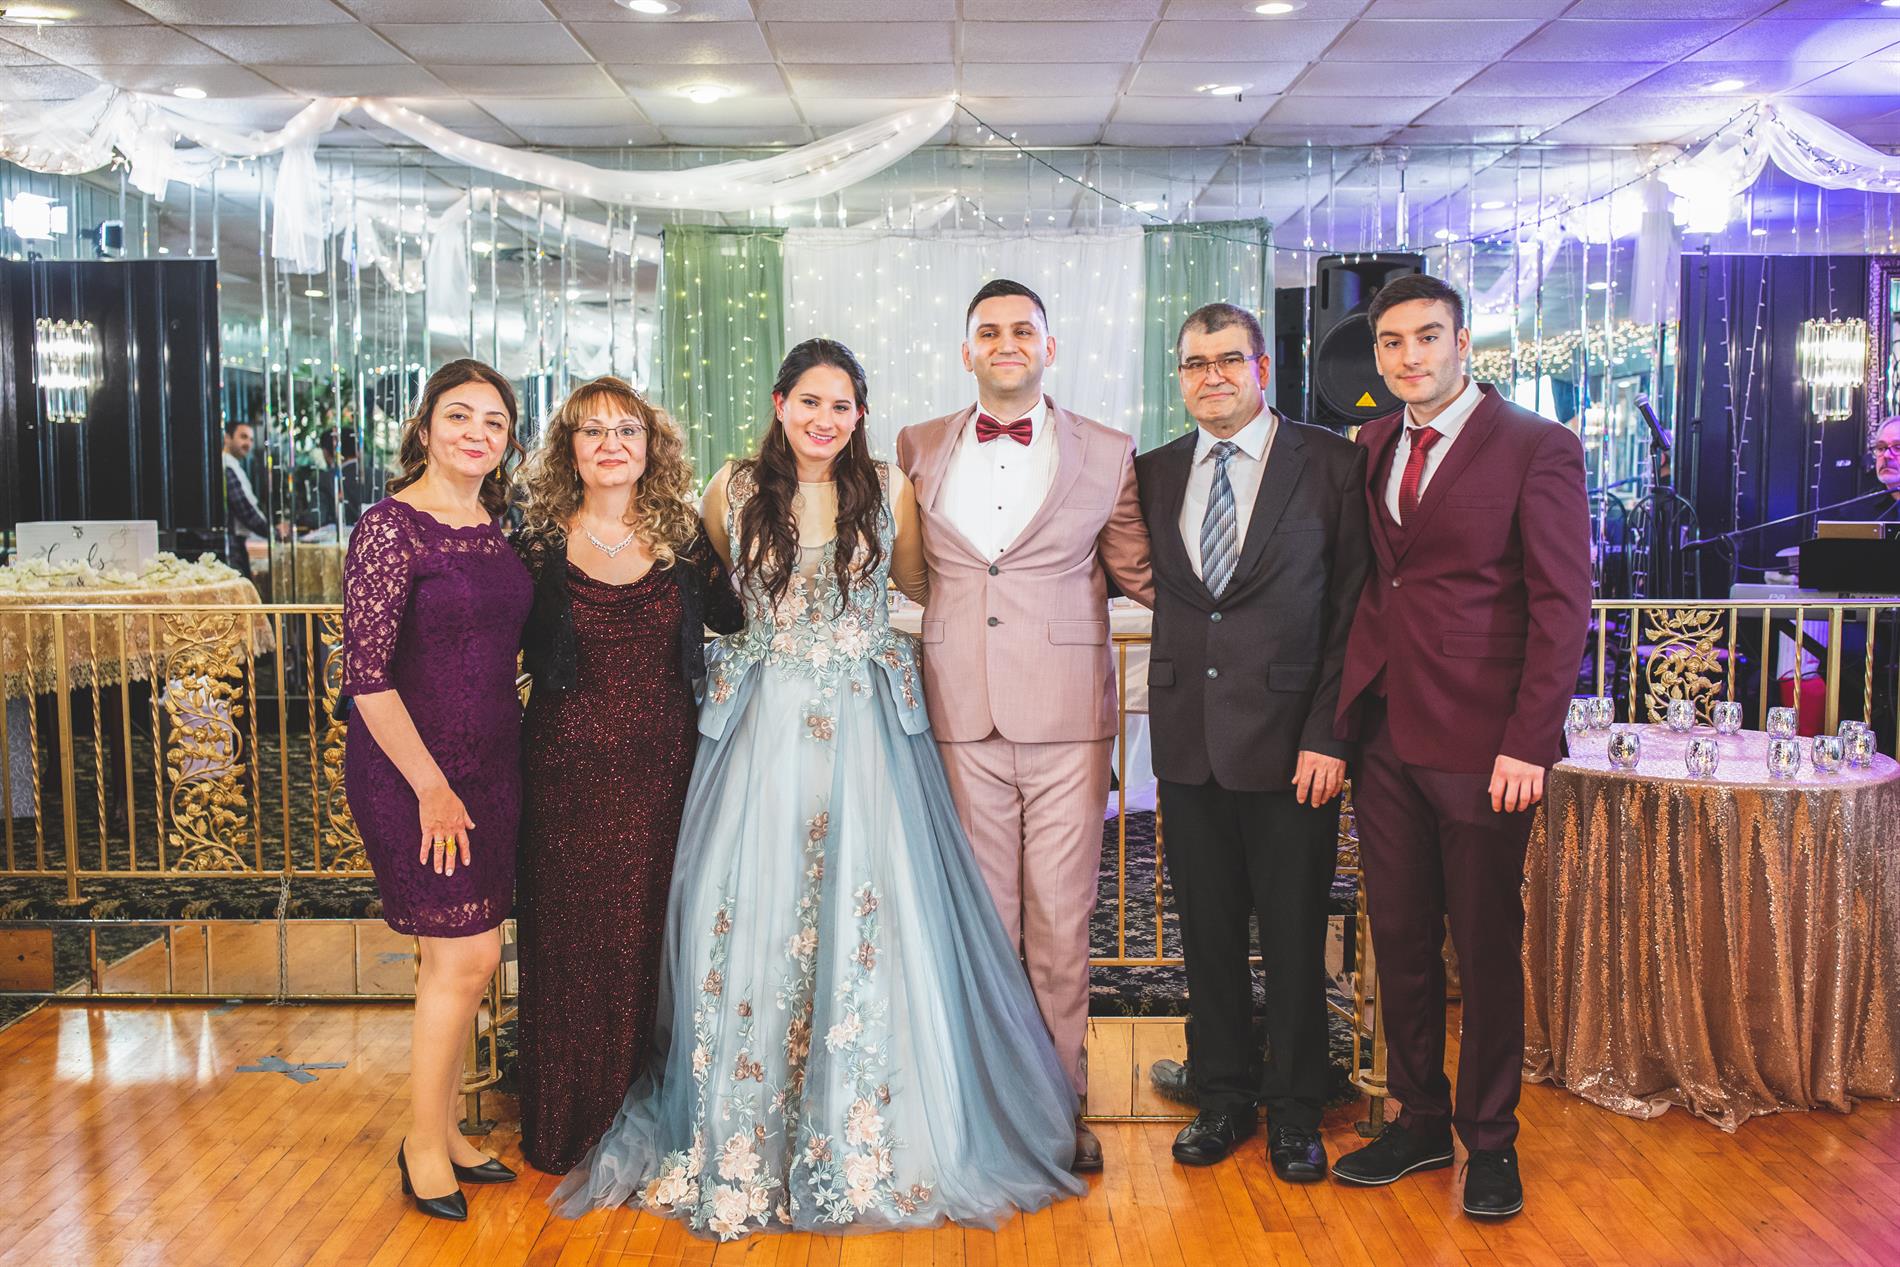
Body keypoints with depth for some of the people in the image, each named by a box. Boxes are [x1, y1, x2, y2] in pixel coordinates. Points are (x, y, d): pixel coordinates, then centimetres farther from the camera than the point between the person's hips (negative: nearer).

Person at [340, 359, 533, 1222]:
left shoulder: (492, 528, 8)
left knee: (456, 960, 13)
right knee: (468, 955, -5)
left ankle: (442, 1131, 27)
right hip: (411, 769, -7)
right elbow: (367, 676, -17)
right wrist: (432, 786, -16)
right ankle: (423, 1143, 14)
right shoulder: (390, 527, -13)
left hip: (490, 763, 7)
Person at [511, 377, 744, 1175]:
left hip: (665, 769, 1)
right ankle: (568, 1130, 23)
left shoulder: (684, 540, 4)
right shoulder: (538, 547, 0)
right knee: (570, 943, 6)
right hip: (569, 771, -1)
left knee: (657, 937, 8)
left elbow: (735, 623, 7)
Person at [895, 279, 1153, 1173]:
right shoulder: (918, 450, 11)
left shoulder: (1108, 453, 7)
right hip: (961, 714, 1)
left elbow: (1142, 576, 11)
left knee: (1062, 921, 4)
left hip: (1063, 716, -1)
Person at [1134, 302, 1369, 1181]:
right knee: (1206, 929, 12)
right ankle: (1221, 1098, 29)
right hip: (1188, 738, 3)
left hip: (1290, 739, -3)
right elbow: (1145, 584, 11)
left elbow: (1352, 607, -6)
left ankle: (1292, 1110, 24)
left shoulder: (1330, 464, -2)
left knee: (1294, 935, 7)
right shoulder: (1154, 473, 10)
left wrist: (1327, 735, -11)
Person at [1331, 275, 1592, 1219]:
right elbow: (1365, 585, 11)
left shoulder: (1538, 449, -6)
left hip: (1482, 747, -5)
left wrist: (1528, 743, -15)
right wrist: (1342, 717, 3)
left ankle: (1490, 1141, 24)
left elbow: (1561, 605, -9)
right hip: (1385, 737, 5)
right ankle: (1419, 1122, 28)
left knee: (1486, 948, 7)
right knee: (1400, 940, 12)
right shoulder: (1369, 449, 11)